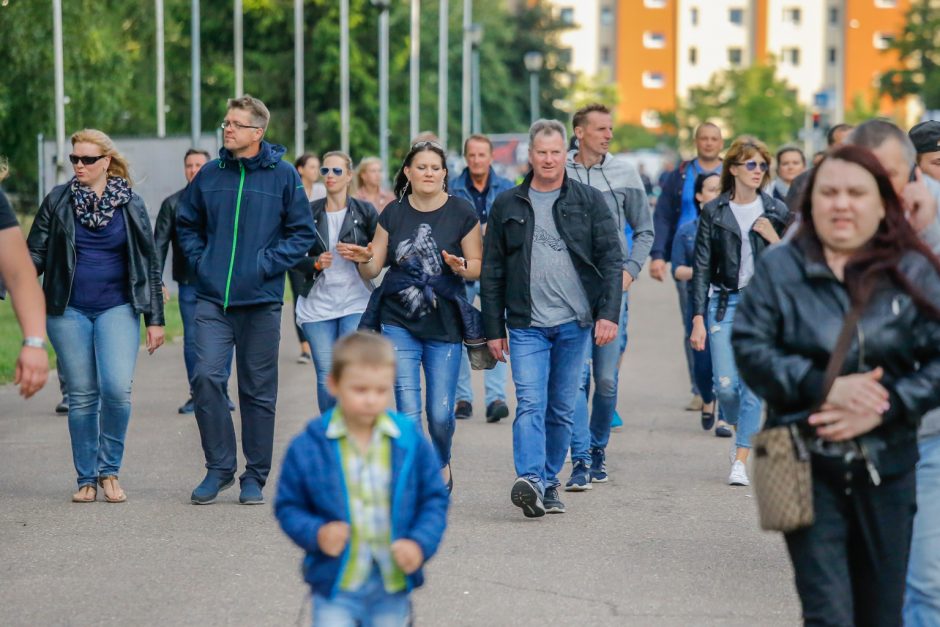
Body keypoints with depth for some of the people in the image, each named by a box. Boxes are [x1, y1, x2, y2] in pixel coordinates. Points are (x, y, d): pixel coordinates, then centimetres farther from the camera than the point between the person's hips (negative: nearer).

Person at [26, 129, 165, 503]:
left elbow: (149, 264, 8)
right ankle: (86, 479, 14)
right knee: (81, 395, 2)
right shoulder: (57, 201, 5)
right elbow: (34, 252, 5)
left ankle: (109, 470, 2)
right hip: (69, 310, 1)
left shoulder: (130, 205, 5)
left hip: (117, 308, -1)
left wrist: (155, 319, 5)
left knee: (117, 388, -16)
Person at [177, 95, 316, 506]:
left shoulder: (283, 175, -1)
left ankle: (255, 476, 16)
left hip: (261, 301, -2)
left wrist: (267, 264, -8)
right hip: (212, 300, 2)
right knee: (206, 378, -12)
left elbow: (302, 233, 3)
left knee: (259, 391, 5)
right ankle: (218, 468, 2)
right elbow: (186, 223, 20)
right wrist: (200, 260, 6)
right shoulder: (209, 175, 6)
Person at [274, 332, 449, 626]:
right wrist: (316, 533, -18)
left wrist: (420, 543, -13)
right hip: (335, 585, -2)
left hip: (393, 584, 2)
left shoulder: (412, 441, -5)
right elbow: (288, 506, 1)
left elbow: (434, 499, 3)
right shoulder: (308, 447, -8)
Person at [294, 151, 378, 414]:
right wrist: (315, 263, -12)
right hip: (317, 303, 2)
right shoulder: (309, 212, 6)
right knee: (326, 377, 2)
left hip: (355, 301, -2)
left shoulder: (364, 211, 2)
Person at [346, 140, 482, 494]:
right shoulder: (393, 214, 4)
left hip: (445, 324, -1)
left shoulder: (462, 214, -1)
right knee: (408, 410, -9)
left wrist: (460, 267, -19)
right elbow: (372, 269, 7)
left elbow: (478, 266, 2)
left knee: (440, 413, 0)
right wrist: (362, 260, -15)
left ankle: (442, 464, 32)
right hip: (399, 322, 1)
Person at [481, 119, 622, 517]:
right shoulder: (508, 205, 7)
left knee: (562, 410, 7)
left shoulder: (589, 201, 5)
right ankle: (529, 481, -26)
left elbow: (612, 259, 2)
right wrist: (493, 329, 6)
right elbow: (492, 271, 10)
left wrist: (608, 314, -9)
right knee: (530, 404, -14)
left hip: (575, 323, 1)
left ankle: (549, 483, 17)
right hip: (526, 324, -1)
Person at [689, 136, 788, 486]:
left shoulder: (776, 212, 5)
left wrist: (775, 240, -8)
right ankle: (741, 429, 28)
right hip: (724, 303, 0)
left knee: (753, 385, -6)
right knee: (725, 385, -6)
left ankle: (740, 461, 0)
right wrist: (698, 319, -5)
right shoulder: (713, 212, 2)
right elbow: (701, 268, 1)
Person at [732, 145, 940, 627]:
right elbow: (750, 348, -5)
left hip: (887, 467, 2)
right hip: (808, 465, -2)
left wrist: (885, 408, -15)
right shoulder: (780, 269, 1)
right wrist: (822, 388, -17)